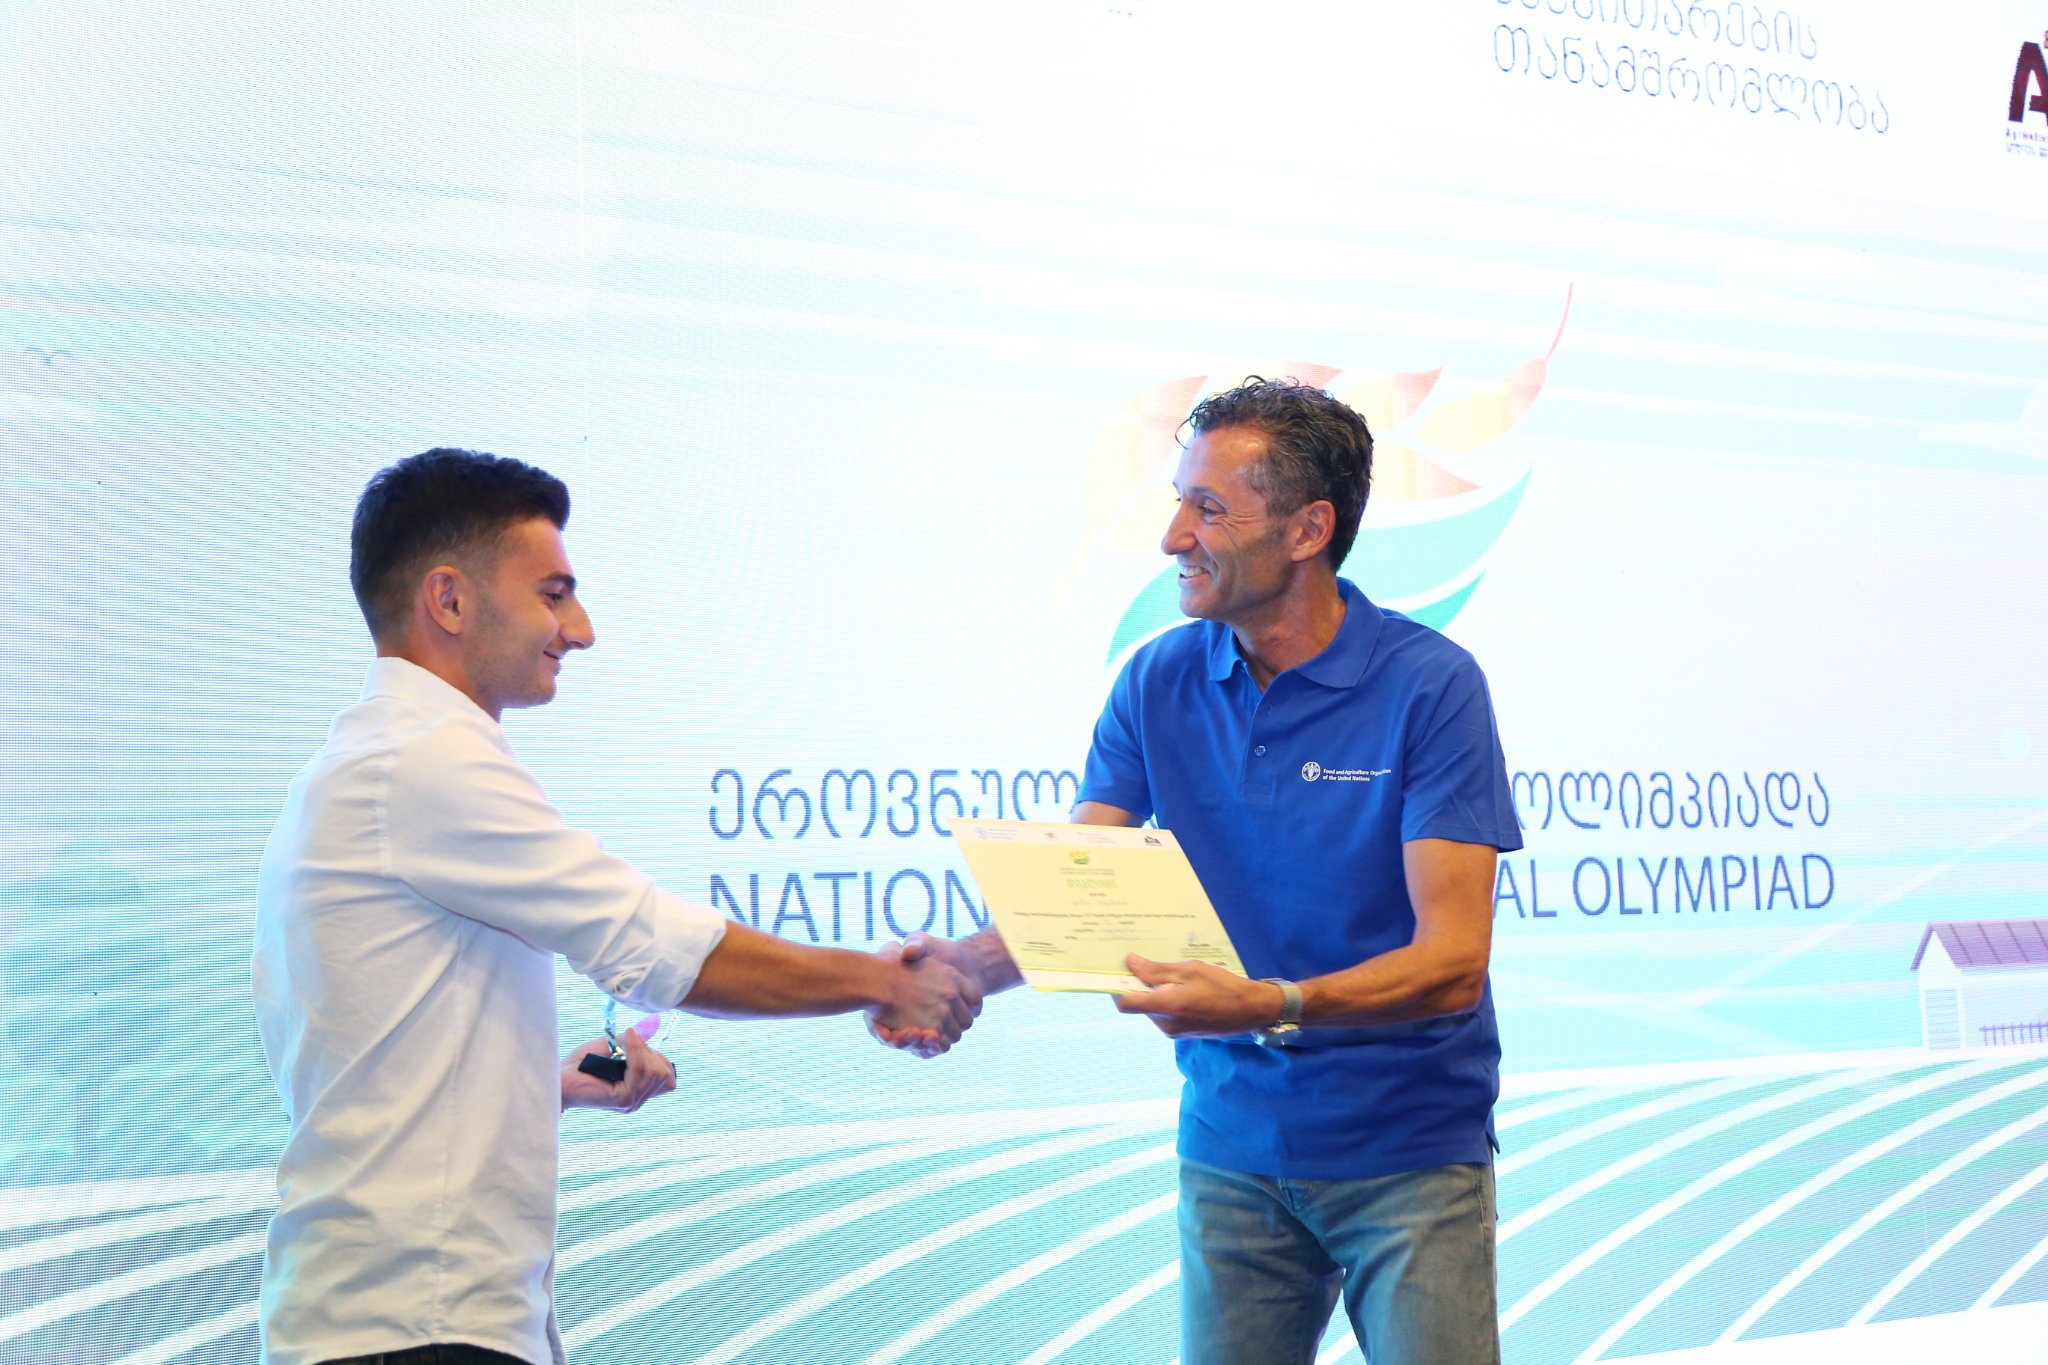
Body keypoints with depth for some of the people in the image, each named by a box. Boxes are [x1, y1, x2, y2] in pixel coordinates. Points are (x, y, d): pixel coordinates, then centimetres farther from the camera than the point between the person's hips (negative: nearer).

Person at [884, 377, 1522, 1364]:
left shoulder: (1430, 684, -13)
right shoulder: (1160, 683, 1)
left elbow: (1452, 961, -20)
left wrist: (1270, 1006, -35)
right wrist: (965, 965, -24)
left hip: (1410, 1151, -3)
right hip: (1233, 1143, 3)